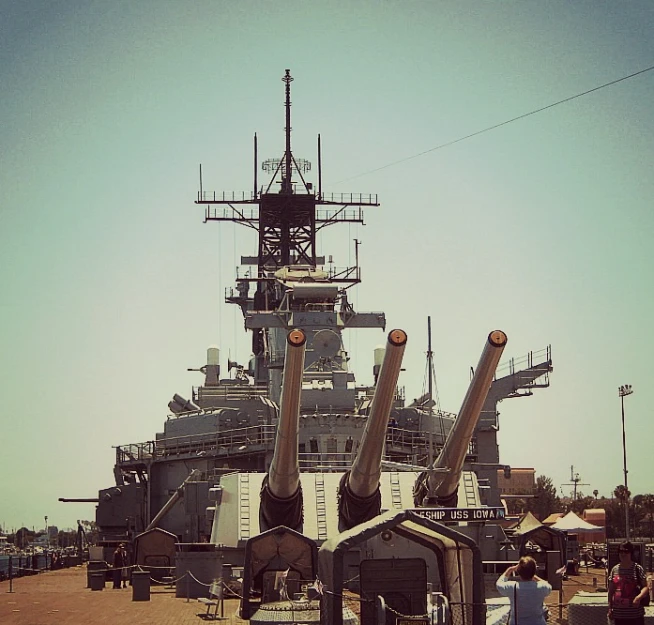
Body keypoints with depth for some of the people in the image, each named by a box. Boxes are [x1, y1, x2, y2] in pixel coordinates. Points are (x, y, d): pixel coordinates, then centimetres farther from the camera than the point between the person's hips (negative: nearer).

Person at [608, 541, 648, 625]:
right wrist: (610, 608, 8)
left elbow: (645, 587, -7)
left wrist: (639, 597, -26)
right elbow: (611, 590, 11)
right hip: (619, 613, 4)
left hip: (635, 614, -4)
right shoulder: (615, 569, 7)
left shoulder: (638, 568, -4)